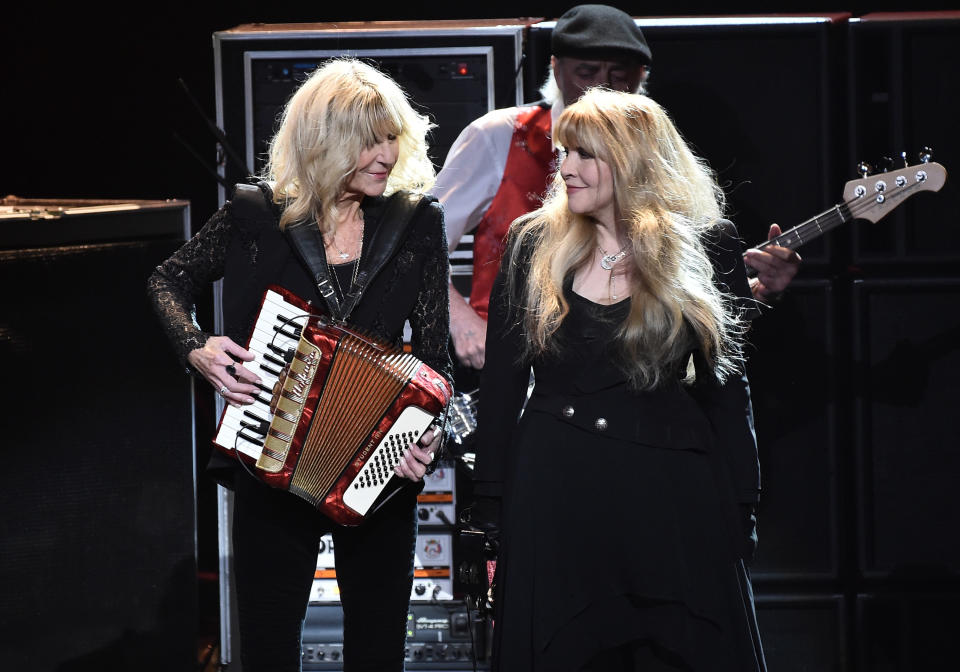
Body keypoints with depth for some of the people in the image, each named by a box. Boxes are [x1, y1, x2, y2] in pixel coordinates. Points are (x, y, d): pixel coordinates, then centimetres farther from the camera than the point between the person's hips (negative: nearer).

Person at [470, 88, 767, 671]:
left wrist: (740, 514, -1)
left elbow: (727, 388, 4)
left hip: (671, 498, -1)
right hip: (551, 501, 2)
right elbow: (501, 383, 7)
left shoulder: (706, 248, 1)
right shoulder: (535, 244, 6)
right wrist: (492, 511, 3)